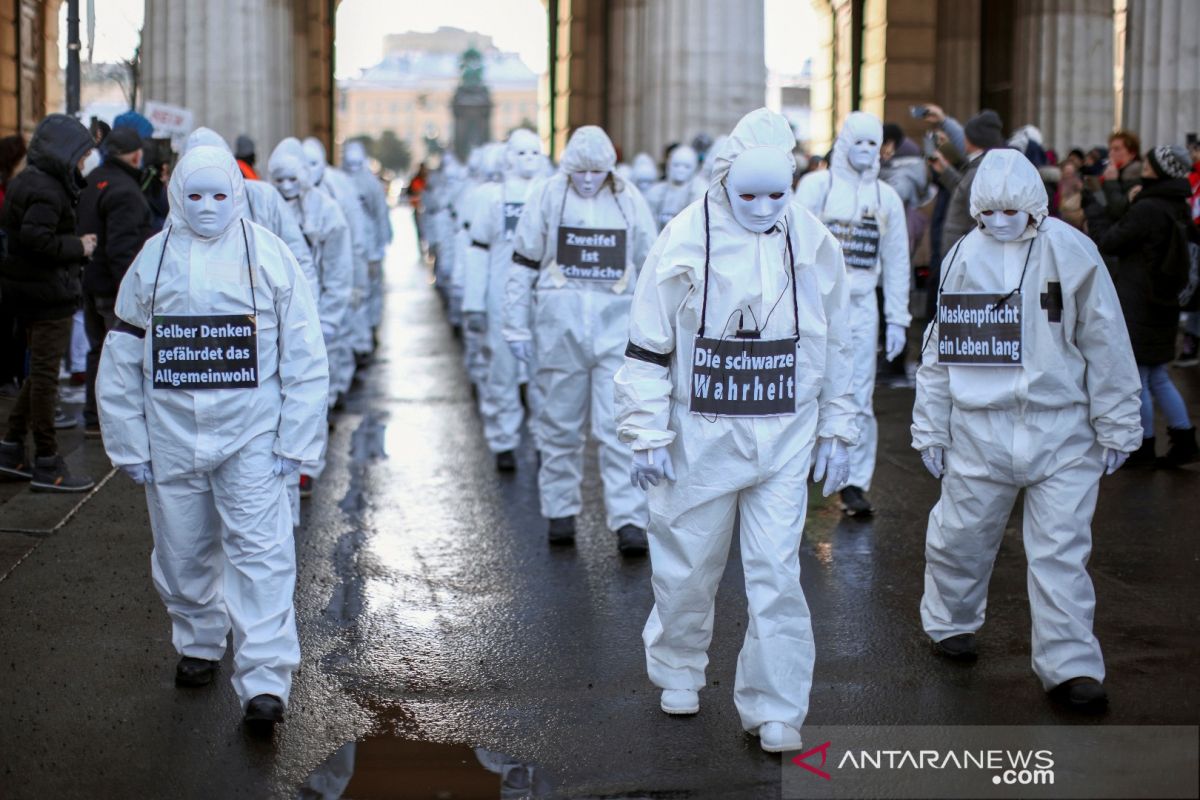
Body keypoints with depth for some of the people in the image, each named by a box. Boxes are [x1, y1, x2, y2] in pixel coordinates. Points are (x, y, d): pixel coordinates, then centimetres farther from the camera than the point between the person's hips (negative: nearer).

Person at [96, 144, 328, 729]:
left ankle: (264, 681, -9)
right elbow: (121, 363, 9)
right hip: (171, 436, 3)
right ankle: (198, 644, 37)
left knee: (260, 552, -9)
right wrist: (129, 445, 5)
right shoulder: (153, 260, 5)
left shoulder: (269, 256, -2)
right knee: (182, 553, 13)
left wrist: (294, 440, -4)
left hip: (250, 436, -3)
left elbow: (304, 358, 0)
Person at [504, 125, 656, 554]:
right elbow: (523, 264, 5)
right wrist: (517, 327, 3)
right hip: (559, 326, 0)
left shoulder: (630, 200, 4)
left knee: (621, 427, -7)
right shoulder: (547, 196, 1)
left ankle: (629, 519, -5)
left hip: (617, 327, 0)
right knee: (560, 425, 10)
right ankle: (560, 511, 23)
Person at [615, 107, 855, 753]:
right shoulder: (685, 240, -9)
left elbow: (835, 349, 10)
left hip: (783, 439, 1)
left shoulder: (813, 244, 0)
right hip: (700, 436, -1)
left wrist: (835, 433, 10)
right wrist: (647, 436, -6)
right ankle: (677, 669, 37)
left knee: (776, 574, -3)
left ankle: (775, 709, 8)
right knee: (688, 566, 12)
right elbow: (648, 347, -4)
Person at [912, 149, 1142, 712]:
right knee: (960, 536, 11)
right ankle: (950, 622, 37)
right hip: (979, 429, 2)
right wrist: (930, 429, 12)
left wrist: (1115, 427, 2)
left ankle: (1069, 666, 3)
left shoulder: (1071, 253, -4)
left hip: (1061, 432, -2)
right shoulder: (962, 257, 5)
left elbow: (1106, 345, 1)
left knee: (1061, 550, -3)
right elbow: (940, 348, 12)